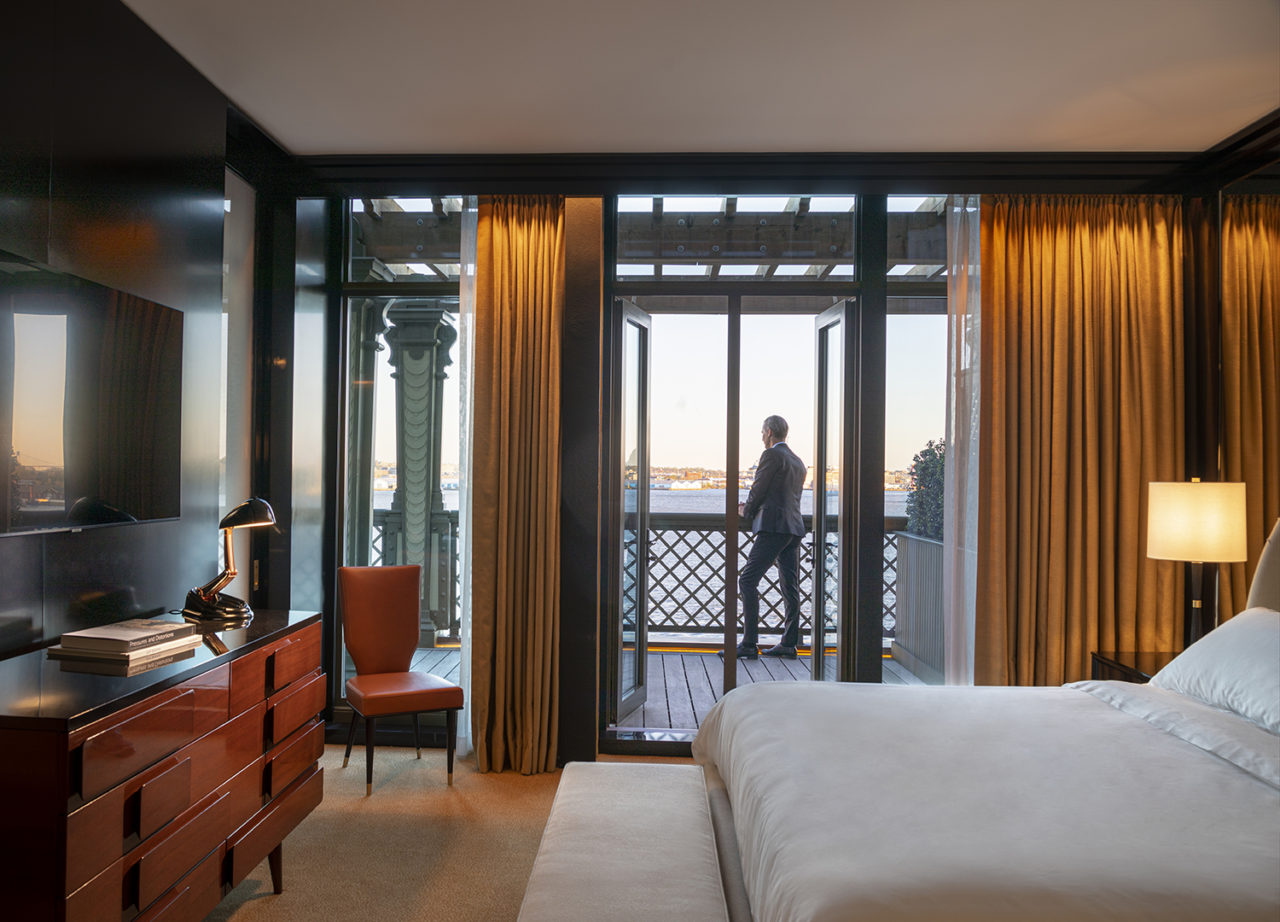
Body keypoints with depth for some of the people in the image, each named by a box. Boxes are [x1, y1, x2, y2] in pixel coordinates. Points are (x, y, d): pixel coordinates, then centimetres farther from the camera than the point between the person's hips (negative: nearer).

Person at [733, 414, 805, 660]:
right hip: (794, 528, 9)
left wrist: (746, 511, 10)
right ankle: (789, 644, 13)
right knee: (790, 587, 9)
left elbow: (758, 490, -8)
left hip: (774, 527, -9)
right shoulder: (798, 462, 21)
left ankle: (749, 644, -13)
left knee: (747, 581, -9)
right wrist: (752, 506, 21)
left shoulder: (771, 455, -6)